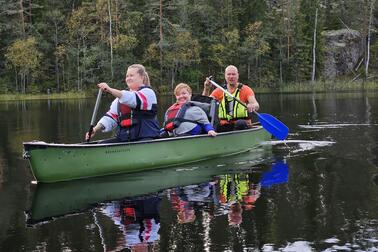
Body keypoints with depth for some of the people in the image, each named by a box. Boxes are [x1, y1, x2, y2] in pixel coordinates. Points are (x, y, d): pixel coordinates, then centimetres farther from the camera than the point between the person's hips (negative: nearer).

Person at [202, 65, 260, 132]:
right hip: (224, 126, 3)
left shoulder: (245, 89, 5)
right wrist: (206, 89, -10)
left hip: (242, 126, -2)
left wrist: (252, 106, -36)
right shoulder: (219, 91, 14)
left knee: (240, 123, -38)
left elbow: (256, 105, -11)